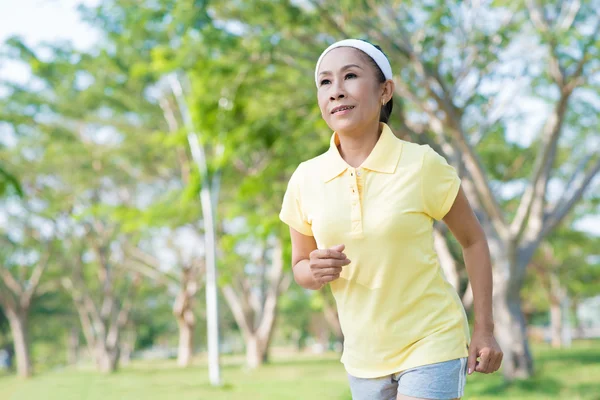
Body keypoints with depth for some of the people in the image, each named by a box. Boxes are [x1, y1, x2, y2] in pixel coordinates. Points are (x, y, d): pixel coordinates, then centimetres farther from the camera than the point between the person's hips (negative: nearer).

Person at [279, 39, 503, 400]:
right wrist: (317, 272, -16)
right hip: (363, 356, 4)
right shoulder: (305, 180, -5)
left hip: (432, 343, -4)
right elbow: (300, 266, 7)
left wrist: (485, 329, -3)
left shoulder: (422, 165, -13)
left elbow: (473, 240, -1)